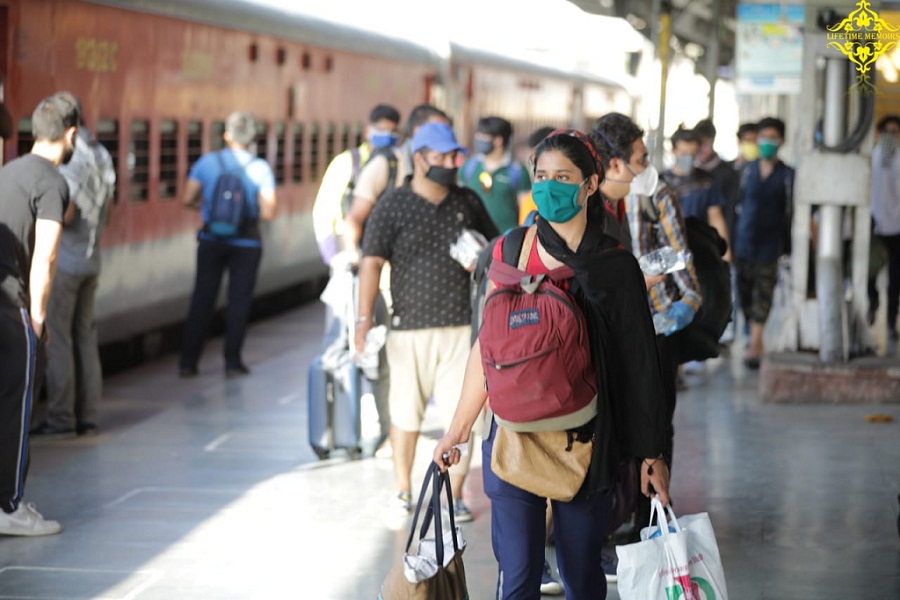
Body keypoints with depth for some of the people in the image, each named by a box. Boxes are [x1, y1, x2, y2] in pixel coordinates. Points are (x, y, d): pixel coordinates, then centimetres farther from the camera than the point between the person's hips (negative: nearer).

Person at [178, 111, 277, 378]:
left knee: (202, 299, 8)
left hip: (211, 240, 2)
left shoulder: (207, 162, -4)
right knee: (239, 301, 8)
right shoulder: (260, 169, -8)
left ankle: (188, 361, 9)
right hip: (246, 243, -2)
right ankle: (232, 361, 9)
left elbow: (188, 199, -3)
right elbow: (268, 212, -13)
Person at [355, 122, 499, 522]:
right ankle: (403, 490, 20)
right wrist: (365, 318, -19)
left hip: (461, 325, 2)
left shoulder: (468, 203, 8)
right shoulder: (393, 207, -3)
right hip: (410, 325, -2)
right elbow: (372, 263, -10)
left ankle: (454, 493, 10)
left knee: (461, 413, 0)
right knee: (406, 413, 6)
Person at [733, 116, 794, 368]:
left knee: (763, 293, -9)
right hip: (744, 240, 4)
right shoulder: (748, 170, 9)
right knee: (744, 292, 7)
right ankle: (757, 343, 22)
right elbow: (738, 203, 12)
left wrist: (789, 248, -4)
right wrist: (730, 241, 9)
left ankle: (754, 346, -12)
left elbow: (791, 212, 0)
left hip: (771, 241, -3)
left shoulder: (787, 175, 0)